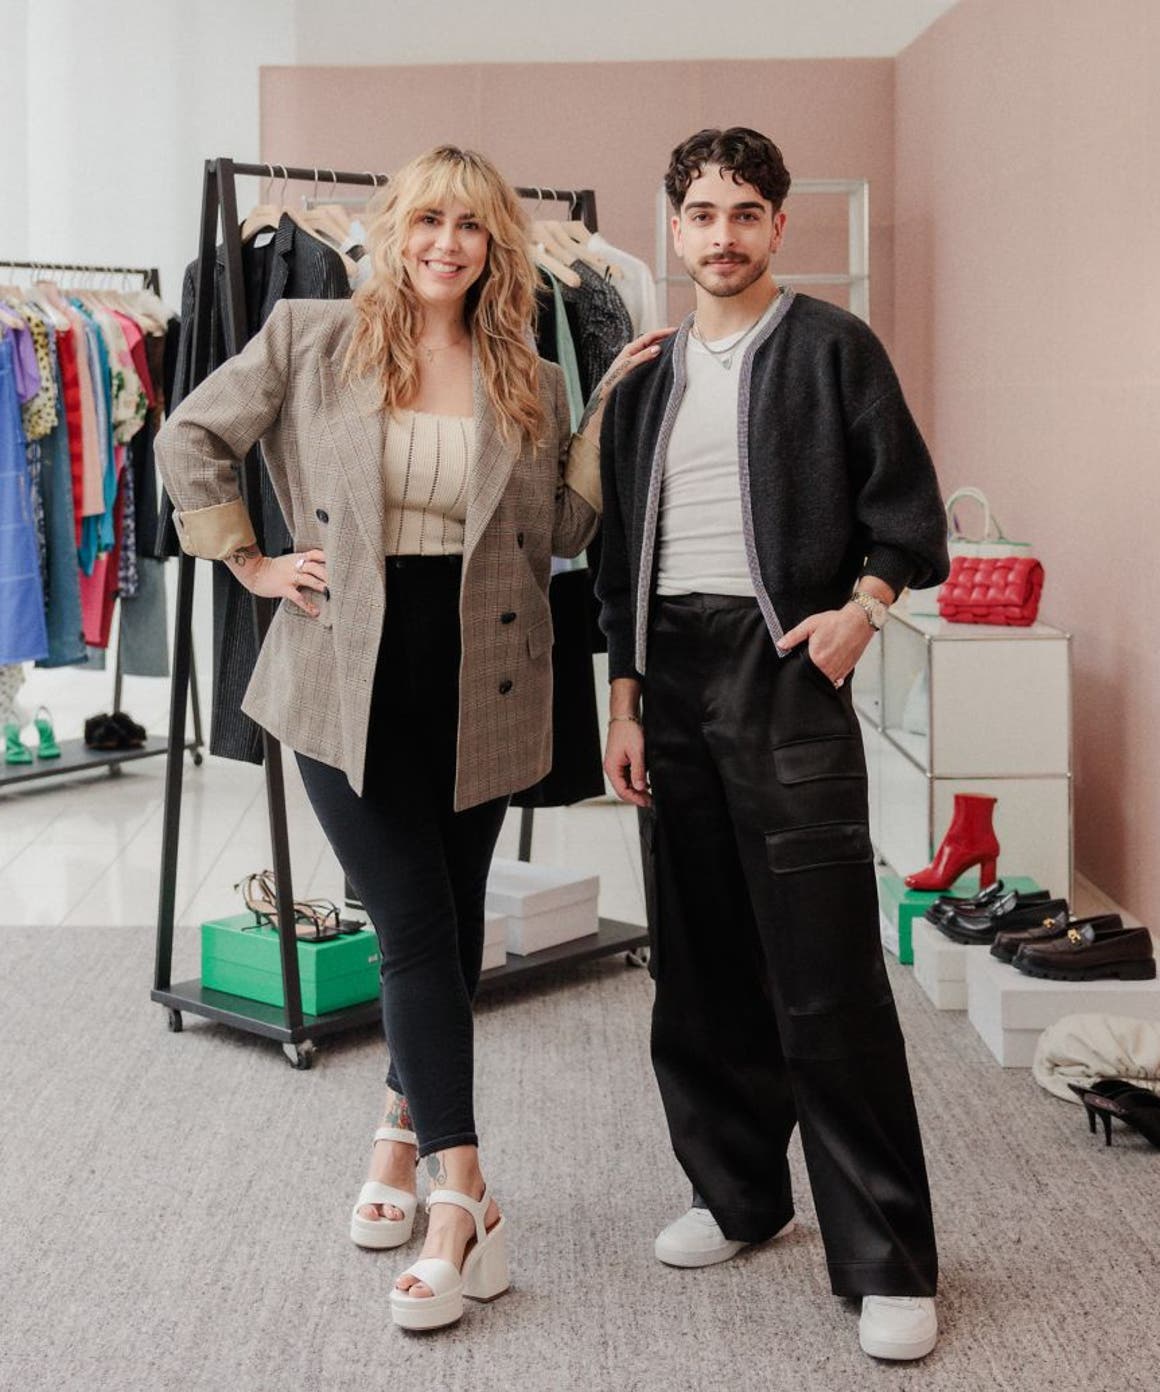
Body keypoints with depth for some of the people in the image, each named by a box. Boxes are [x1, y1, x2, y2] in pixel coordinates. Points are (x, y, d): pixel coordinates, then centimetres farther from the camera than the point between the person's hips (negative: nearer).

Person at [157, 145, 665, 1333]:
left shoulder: (528, 380, 7)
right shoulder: (310, 338, 0)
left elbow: (563, 533, 6)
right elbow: (189, 439, 6)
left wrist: (606, 412, -1)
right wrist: (252, 564, 2)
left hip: (478, 687, 3)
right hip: (352, 678, -3)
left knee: (450, 931, 12)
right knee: (417, 931, -6)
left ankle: (402, 1134, 33)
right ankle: (461, 1203, 1)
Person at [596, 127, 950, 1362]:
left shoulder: (831, 347, 2)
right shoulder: (646, 378, 15)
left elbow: (905, 507, 2)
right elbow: (620, 552, 15)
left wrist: (861, 605, -14)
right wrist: (624, 700, 9)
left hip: (783, 666, -5)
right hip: (671, 671, 5)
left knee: (826, 977, -8)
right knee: (700, 964, 9)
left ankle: (886, 1259, 0)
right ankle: (737, 1190, 25)